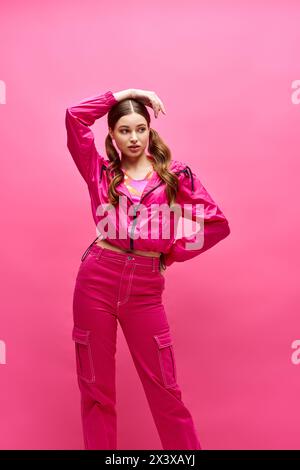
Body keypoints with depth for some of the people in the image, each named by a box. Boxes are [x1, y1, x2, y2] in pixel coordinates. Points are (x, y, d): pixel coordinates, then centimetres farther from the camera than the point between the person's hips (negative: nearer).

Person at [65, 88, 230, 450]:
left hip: (145, 287, -1)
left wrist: (174, 252, 0)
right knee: (95, 386, 11)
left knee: (164, 388, 7)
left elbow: (218, 223, 4)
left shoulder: (176, 174, 5)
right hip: (97, 280, 1)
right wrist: (122, 94, 7)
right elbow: (74, 116, 2)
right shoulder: (100, 172, 8)